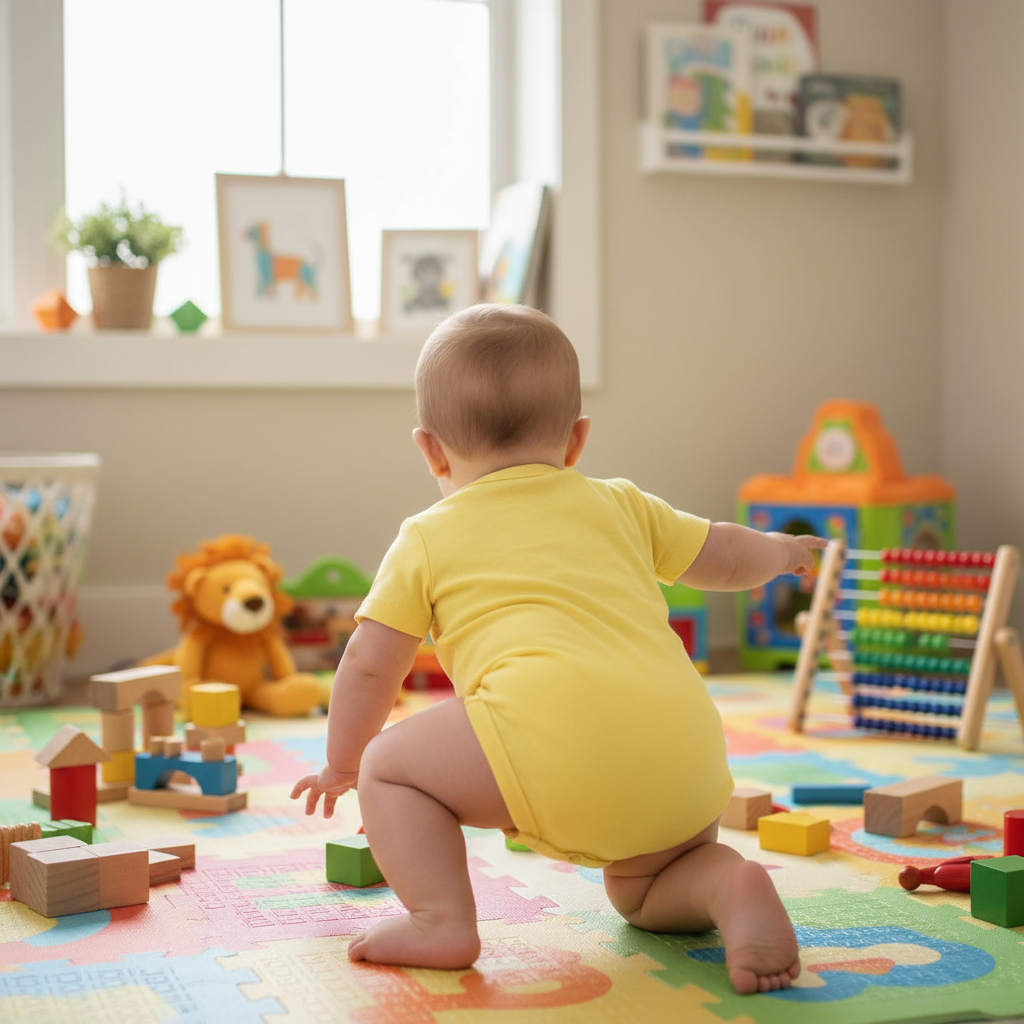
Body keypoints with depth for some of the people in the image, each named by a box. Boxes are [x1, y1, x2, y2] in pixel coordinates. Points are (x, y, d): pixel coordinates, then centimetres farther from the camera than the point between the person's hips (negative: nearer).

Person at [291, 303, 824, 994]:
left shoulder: (428, 538, 20)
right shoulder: (619, 505, 29)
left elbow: (368, 666, 20)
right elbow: (725, 557, 39)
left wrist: (344, 765, 37)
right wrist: (782, 552, 62)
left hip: (552, 732, -5)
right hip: (684, 747, 5)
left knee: (390, 765, 14)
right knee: (645, 890, 29)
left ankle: (442, 919, -3)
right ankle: (729, 885, 0)